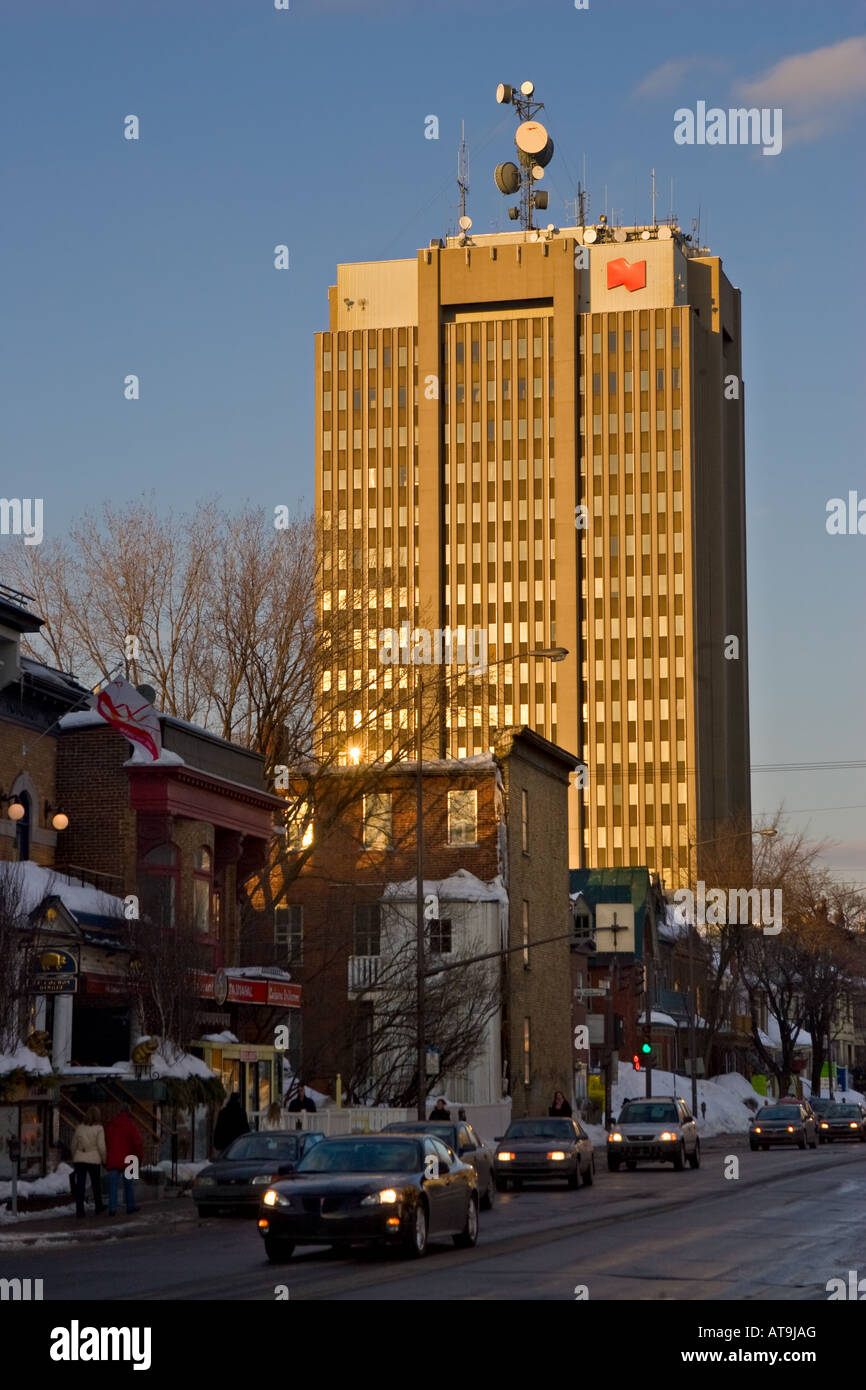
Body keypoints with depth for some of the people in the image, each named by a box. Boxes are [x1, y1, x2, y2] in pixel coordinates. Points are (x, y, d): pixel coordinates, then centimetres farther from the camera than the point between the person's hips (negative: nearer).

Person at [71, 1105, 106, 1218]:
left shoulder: (79, 1127, 5)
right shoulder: (99, 1128, -7)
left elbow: (74, 1145, 11)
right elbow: (101, 1146, -10)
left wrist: (74, 1158, 23)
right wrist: (104, 1158, 3)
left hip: (79, 1159, 3)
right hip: (93, 1159, -3)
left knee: (80, 1185, 2)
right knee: (96, 1184, 12)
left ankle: (79, 1210, -2)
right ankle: (98, 1208, 23)